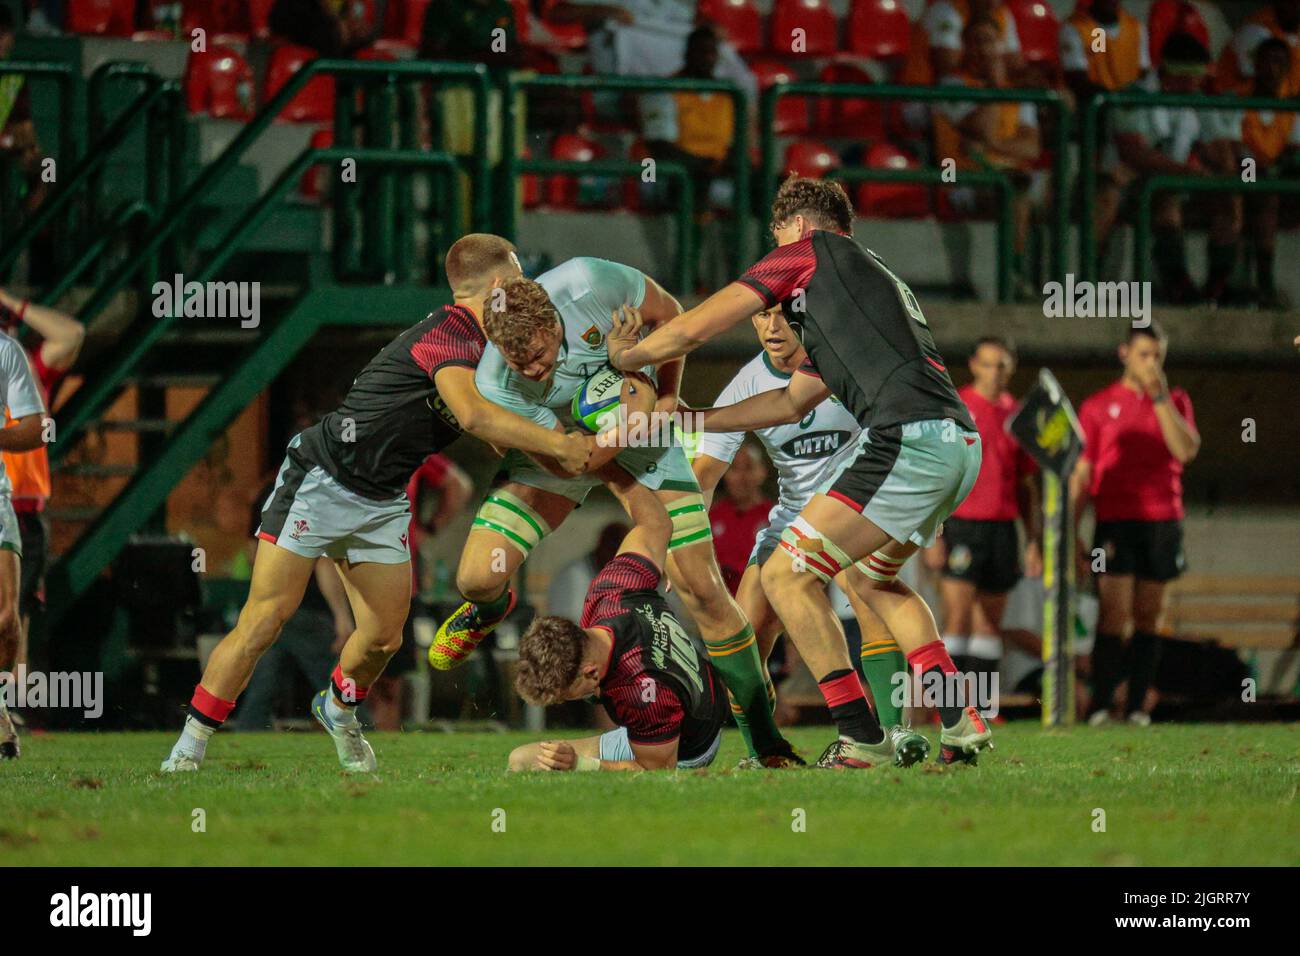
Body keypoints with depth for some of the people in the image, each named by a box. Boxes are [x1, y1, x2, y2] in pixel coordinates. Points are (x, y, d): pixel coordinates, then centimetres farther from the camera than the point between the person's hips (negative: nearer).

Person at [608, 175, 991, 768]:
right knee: (873, 577, 30)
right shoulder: (875, 278, 33)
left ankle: (862, 740, -8)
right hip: (961, 445, 9)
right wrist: (692, 418, 39)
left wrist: (625, 357, 26)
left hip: (908, 438, -9)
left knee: (786, 575, -3)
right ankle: (960, 724, 18)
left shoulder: (811, 250, 8)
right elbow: (795, 402, 36)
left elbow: (694, 328, 8)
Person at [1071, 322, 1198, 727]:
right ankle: (1099, 706, -10)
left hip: (1163, 522, 2)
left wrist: (1160, 396, -10)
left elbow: (1186, 450, -6)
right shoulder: (1097, 405, 7)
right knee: (1114, 615, -11)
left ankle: (1138, 707, 6)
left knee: (1148, 617, 3)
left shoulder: (1176, 402, 12)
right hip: (1115, 522, -2)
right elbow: (1081, 473, 6)